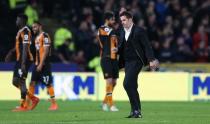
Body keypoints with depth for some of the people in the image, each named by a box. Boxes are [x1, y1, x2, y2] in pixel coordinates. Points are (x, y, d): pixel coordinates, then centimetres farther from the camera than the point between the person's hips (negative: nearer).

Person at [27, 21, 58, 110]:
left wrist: (41, 64, -21)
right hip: (37, 64, 9)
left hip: (44, 64, -9)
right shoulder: (37, 37, 17)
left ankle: (54, 104, 2)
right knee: (32, 83, 4)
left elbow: (46, 51, -18)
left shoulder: (45, 36, -11)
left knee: (48, 83, -5)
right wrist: (37, 63, 17)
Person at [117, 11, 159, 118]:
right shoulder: (122, 32, 15)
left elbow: (147, 46, -9)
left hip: (136, 61, -8)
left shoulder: (139, 31, -7)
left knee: (127, 83, -19)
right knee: (132, 87, 10)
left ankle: (136, 110, -16)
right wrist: (117, 50, -1)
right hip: (127, 62, 8)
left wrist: (151, 60, -16)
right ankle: (136, 111, 17)